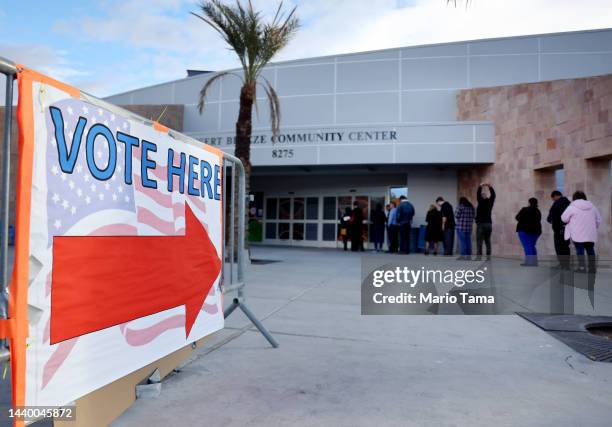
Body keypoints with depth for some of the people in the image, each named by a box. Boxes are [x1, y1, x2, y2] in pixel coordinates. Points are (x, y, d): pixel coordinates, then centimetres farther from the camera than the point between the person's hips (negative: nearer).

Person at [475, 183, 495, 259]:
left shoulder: (481, 202, -9)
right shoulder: (490, 202, 6)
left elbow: (478, 194, -13)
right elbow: (493, 194, 18)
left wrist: (480, 186, -4)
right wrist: (490, 187, 15)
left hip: (481, 224, -6)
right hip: (489, 224, 6)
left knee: (479, 243, -8)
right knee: (488, 242, 9)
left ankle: (479, 257, -13)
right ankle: (488, 257, 8)